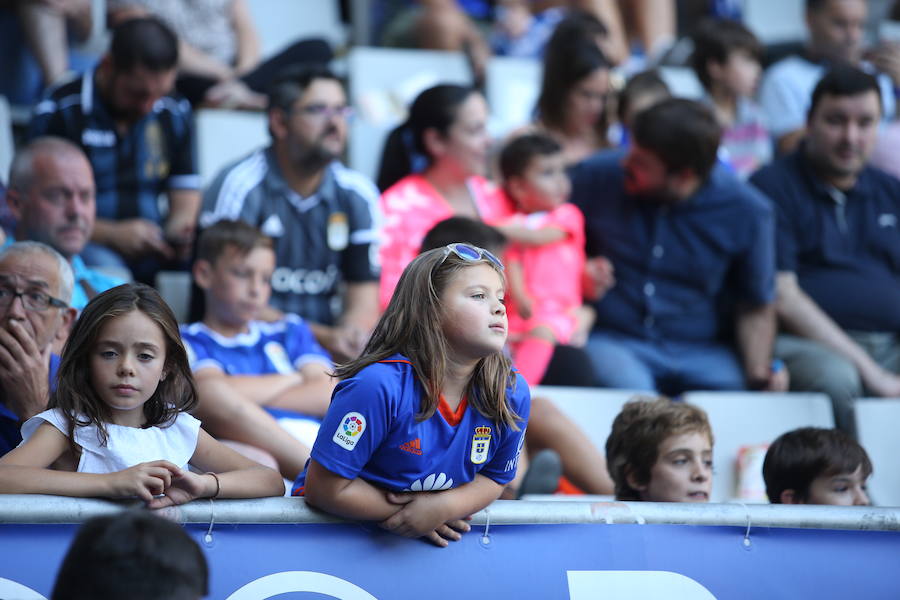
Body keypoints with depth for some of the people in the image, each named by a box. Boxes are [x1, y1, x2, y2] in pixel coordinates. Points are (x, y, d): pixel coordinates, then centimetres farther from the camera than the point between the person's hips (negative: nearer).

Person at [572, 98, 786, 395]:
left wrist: (760, 377, -8)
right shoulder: (596, 178, -1)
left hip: (702, 351, 1)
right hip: (611, 339, 0)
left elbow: (755, 310, 7)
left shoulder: (747, 212, -2)